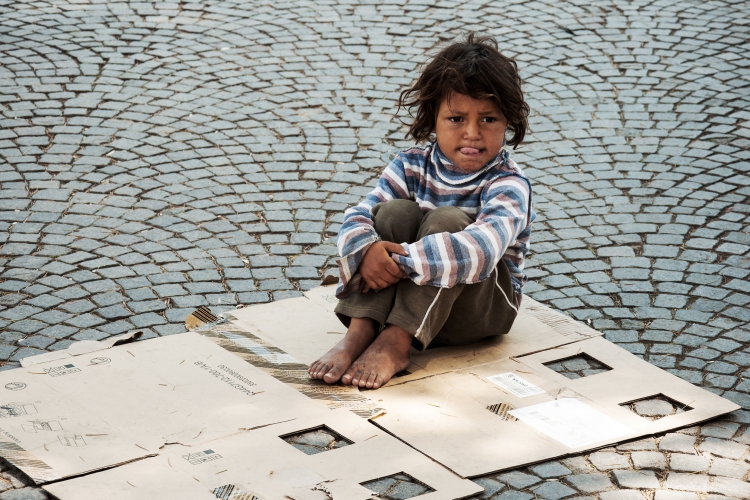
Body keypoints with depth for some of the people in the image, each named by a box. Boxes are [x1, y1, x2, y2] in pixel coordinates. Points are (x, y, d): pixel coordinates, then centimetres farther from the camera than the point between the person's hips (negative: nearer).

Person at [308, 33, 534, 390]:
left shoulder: (508, 185, -17)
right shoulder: (411, 167, -2)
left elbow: (482, 248, -35)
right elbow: (358, 218, -11)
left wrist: (404, 259, -41)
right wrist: (366, 251, -35)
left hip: (483, 306, -4)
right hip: (405, 293, 4)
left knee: (447, 220, -29)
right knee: (396, 212, -21)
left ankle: (395, 343, -35)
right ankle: (359, 332, -30)